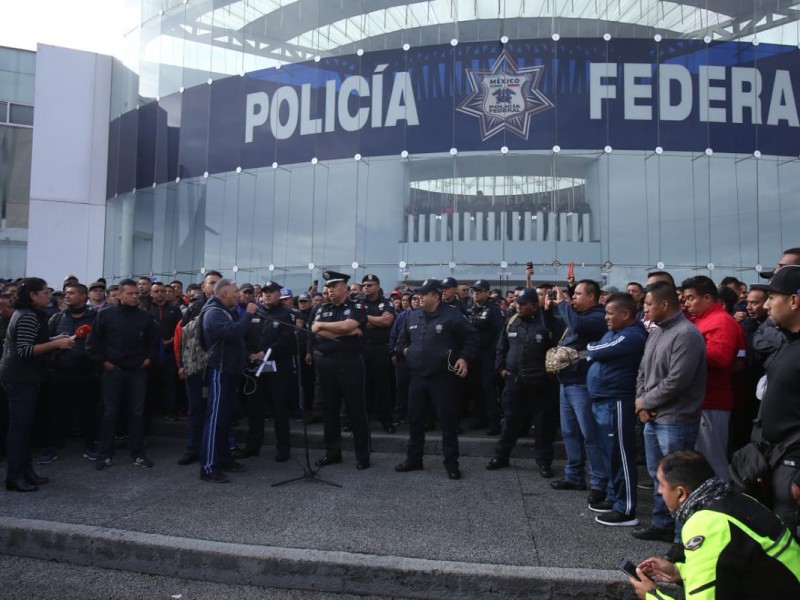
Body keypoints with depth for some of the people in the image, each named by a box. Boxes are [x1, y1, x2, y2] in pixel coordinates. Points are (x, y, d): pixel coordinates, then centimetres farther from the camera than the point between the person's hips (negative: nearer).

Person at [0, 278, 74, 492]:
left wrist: (53, 339, 10)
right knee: (19, 426, -5)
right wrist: (56, 344, -25)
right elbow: (24, 350, -24)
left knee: (24, 425, 12)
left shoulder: (26, 313, 14)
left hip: (22, 377, 10)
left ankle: (25, 471, 19)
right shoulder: (28, 316, -18)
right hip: (20, 378, -10)